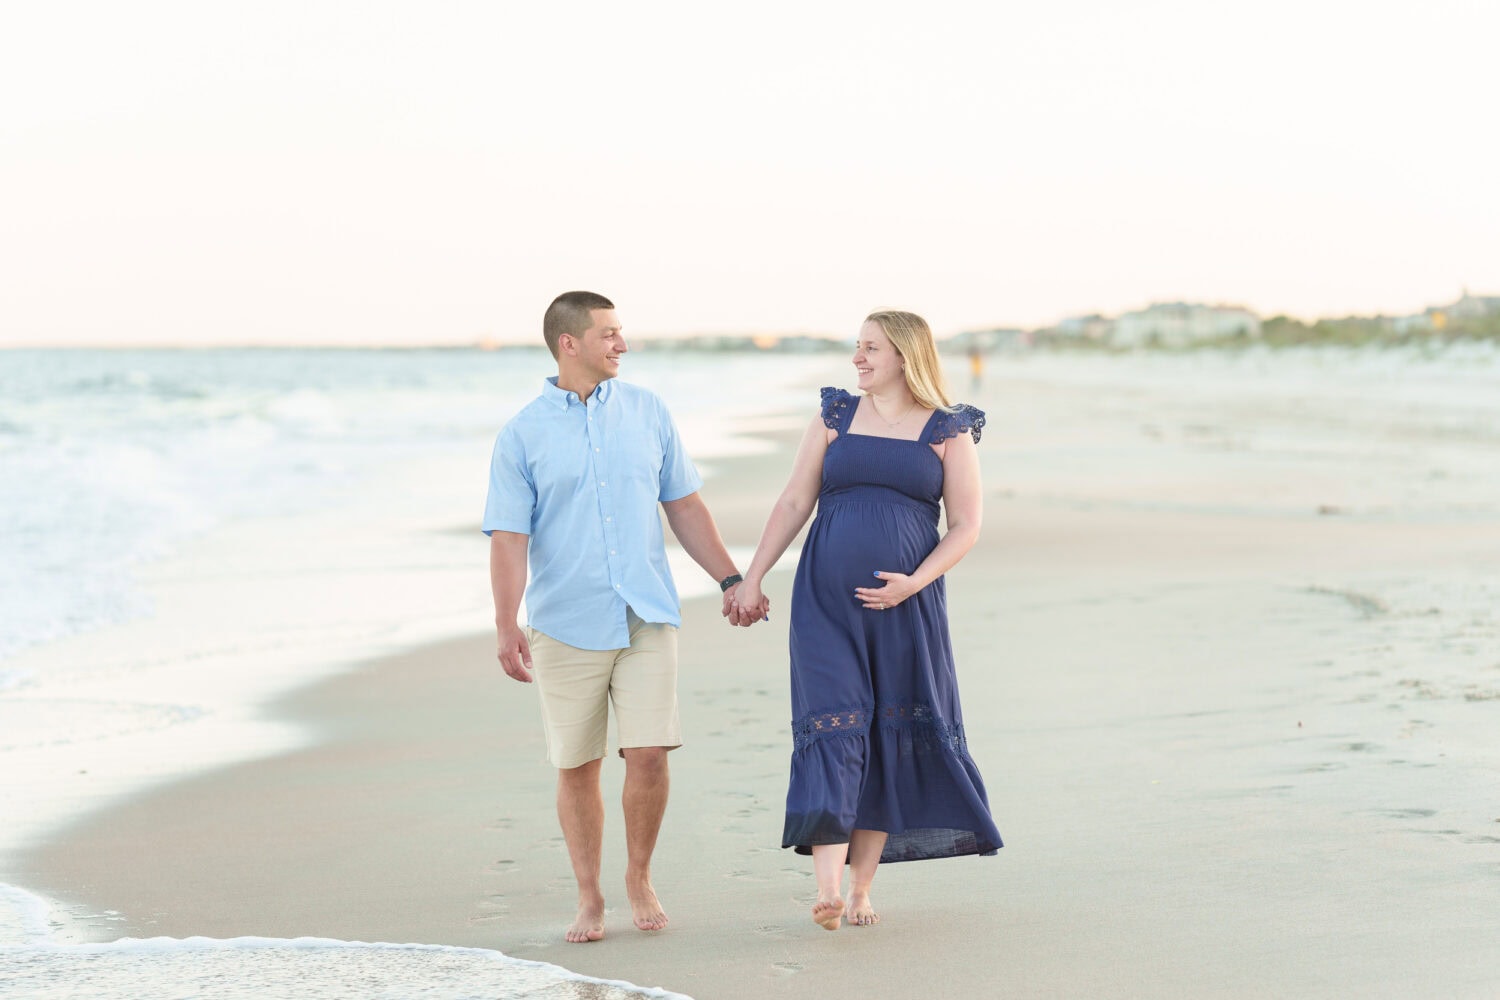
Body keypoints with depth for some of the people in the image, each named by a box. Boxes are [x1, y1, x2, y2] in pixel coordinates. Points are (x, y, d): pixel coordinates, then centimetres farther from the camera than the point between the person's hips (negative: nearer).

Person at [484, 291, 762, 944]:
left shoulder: (646, 412, 8)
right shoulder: (523, 436, -1)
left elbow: (684, 505, 13)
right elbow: (509, 537, -6)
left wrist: (730, 579, 8)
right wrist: (506, 626, -17)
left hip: (647, 619, 2)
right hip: (566, 626, -1)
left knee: (649, 753, -7)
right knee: (577, 767, 3)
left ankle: (639, 878, 14)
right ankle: (589, 897, 17)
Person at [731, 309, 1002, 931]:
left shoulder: (948, 432, 4)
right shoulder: (835, 418, 10)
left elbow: (965, 526, 2)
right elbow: (794, 503, 10)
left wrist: (914, 582, -12)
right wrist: (752, 578, 3)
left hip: (907, 605, 0)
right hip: (827, 601, 0)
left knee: (891, 738, 2)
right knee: (831, 729, -11)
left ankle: (861, 889, 11)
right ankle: (828, 888, -19)